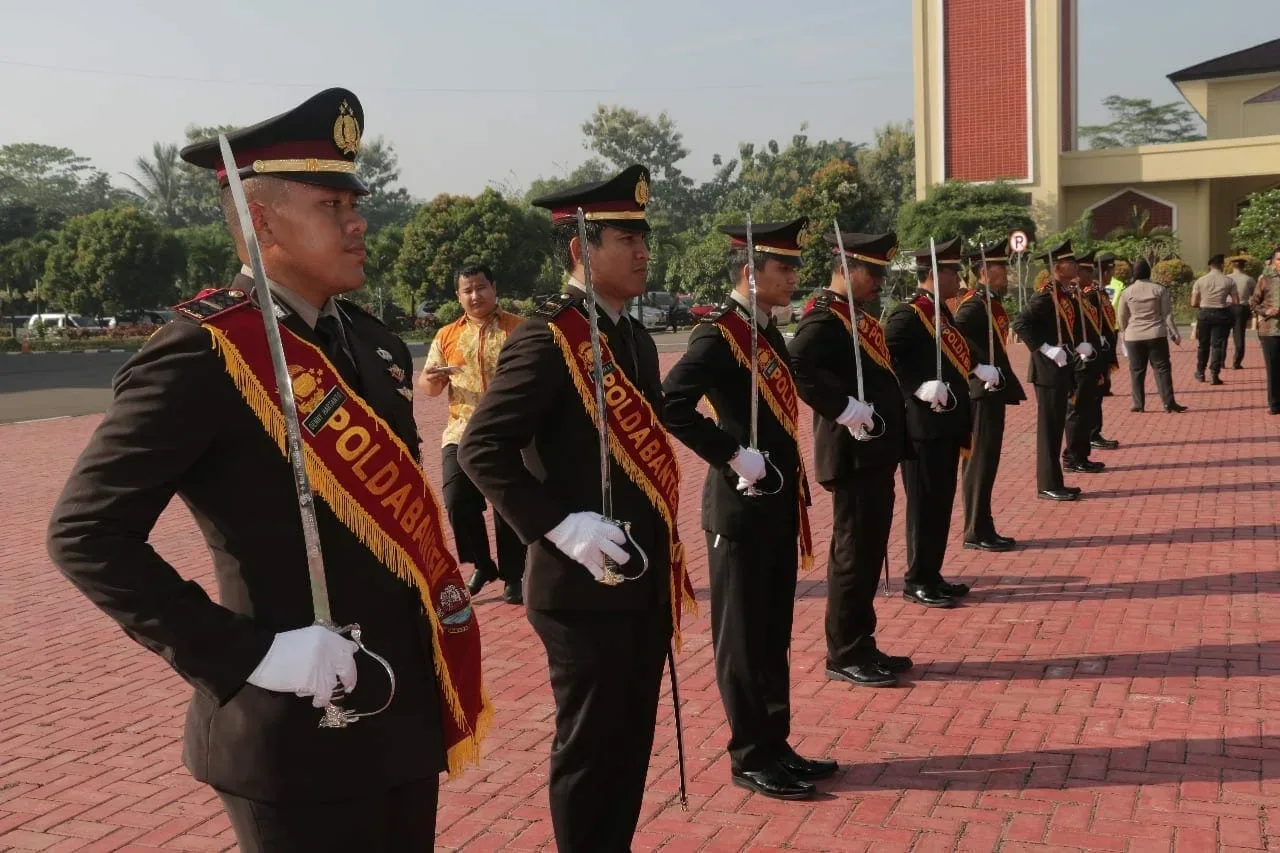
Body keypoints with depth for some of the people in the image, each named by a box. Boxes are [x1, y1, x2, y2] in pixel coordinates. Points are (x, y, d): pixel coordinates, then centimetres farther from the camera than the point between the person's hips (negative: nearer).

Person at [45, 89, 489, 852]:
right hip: (301, 729, -7)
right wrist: (245, 655, -21)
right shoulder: (203, 354, -16)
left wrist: (440, 599, 9)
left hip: (408, 707, 7)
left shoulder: (374, 344, 7)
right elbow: (87, 533, -19)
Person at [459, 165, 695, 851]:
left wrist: (665, 550, 14)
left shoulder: (636, 339, 12)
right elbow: (481, 448, -19)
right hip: (584, 585, -8)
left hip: (646, 578, 8)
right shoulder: (546, 338, -14)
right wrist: (559, 525, -24)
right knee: (590, 747, 6)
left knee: (632, 740, 18)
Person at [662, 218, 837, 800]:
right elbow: (671, 404, -29)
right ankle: (750, 759, 16)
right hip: (742, 508, -9)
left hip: (777, 504, 9)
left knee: (774, 634, 16)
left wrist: (793, 483, 14)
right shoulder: (719, 335, -16)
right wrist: (732, 456, -24)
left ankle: (775, 745, 29)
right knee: (743, 638, 4)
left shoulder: (768, 332, 12)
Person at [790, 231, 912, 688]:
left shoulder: (859, 317, 15)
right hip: (853, 455, -10)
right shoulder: (824, 319, -15)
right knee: (853, 555, -2)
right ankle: (844, 655, 9)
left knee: (869, 553, 15)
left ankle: (861, 646, 25)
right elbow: (798, 367, -32)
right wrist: (846, 409, -29)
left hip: (875, 453, 10)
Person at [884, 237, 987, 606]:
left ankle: (932, 575, 25)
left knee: (942, 502, 15)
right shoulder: (907, 314, -15)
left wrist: (977, 369, 8)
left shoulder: (941, 311, 14)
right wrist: (919, 387, -26)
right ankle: (918, 581, 10)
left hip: (946, 424, 10)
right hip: (923, 426, -10)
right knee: (926, 503, -1)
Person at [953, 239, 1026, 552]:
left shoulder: (992, 302, 13)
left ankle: (981, 529, 21)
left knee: (985, 461, 13)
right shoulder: (975, 304, -16)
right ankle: (977, 532, 3)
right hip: (983, 391, -10)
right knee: (981, 461, -4)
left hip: (993, 391, 10)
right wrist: (979, 367, -28)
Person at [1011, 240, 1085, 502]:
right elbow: (1020, 324, -25)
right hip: (1048, 370, -9)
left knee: (1057, 426, 13)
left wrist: (1077, 346, 8)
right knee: (1049, 426, -3)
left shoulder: (1066, 295, 12)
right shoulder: (1044, 296, -16)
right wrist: (1045, 349, -24)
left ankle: (1054, 482, 21)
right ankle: (1048, 485, 3)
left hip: (1062, 369, 9)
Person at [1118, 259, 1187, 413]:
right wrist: (1174, 334, 5)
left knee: (1137, 371, 8)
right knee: (1162, 369, 2)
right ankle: (1169, 404, -2)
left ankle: (1138, 404, 8)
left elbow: (1122, 317, 7)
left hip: (1134, 337, 1)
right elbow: (1167, 314, -1)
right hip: (1156, 335, 0)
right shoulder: (1159, 289, -2)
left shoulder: (1127, 292, -1)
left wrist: (1124, 332, 23)